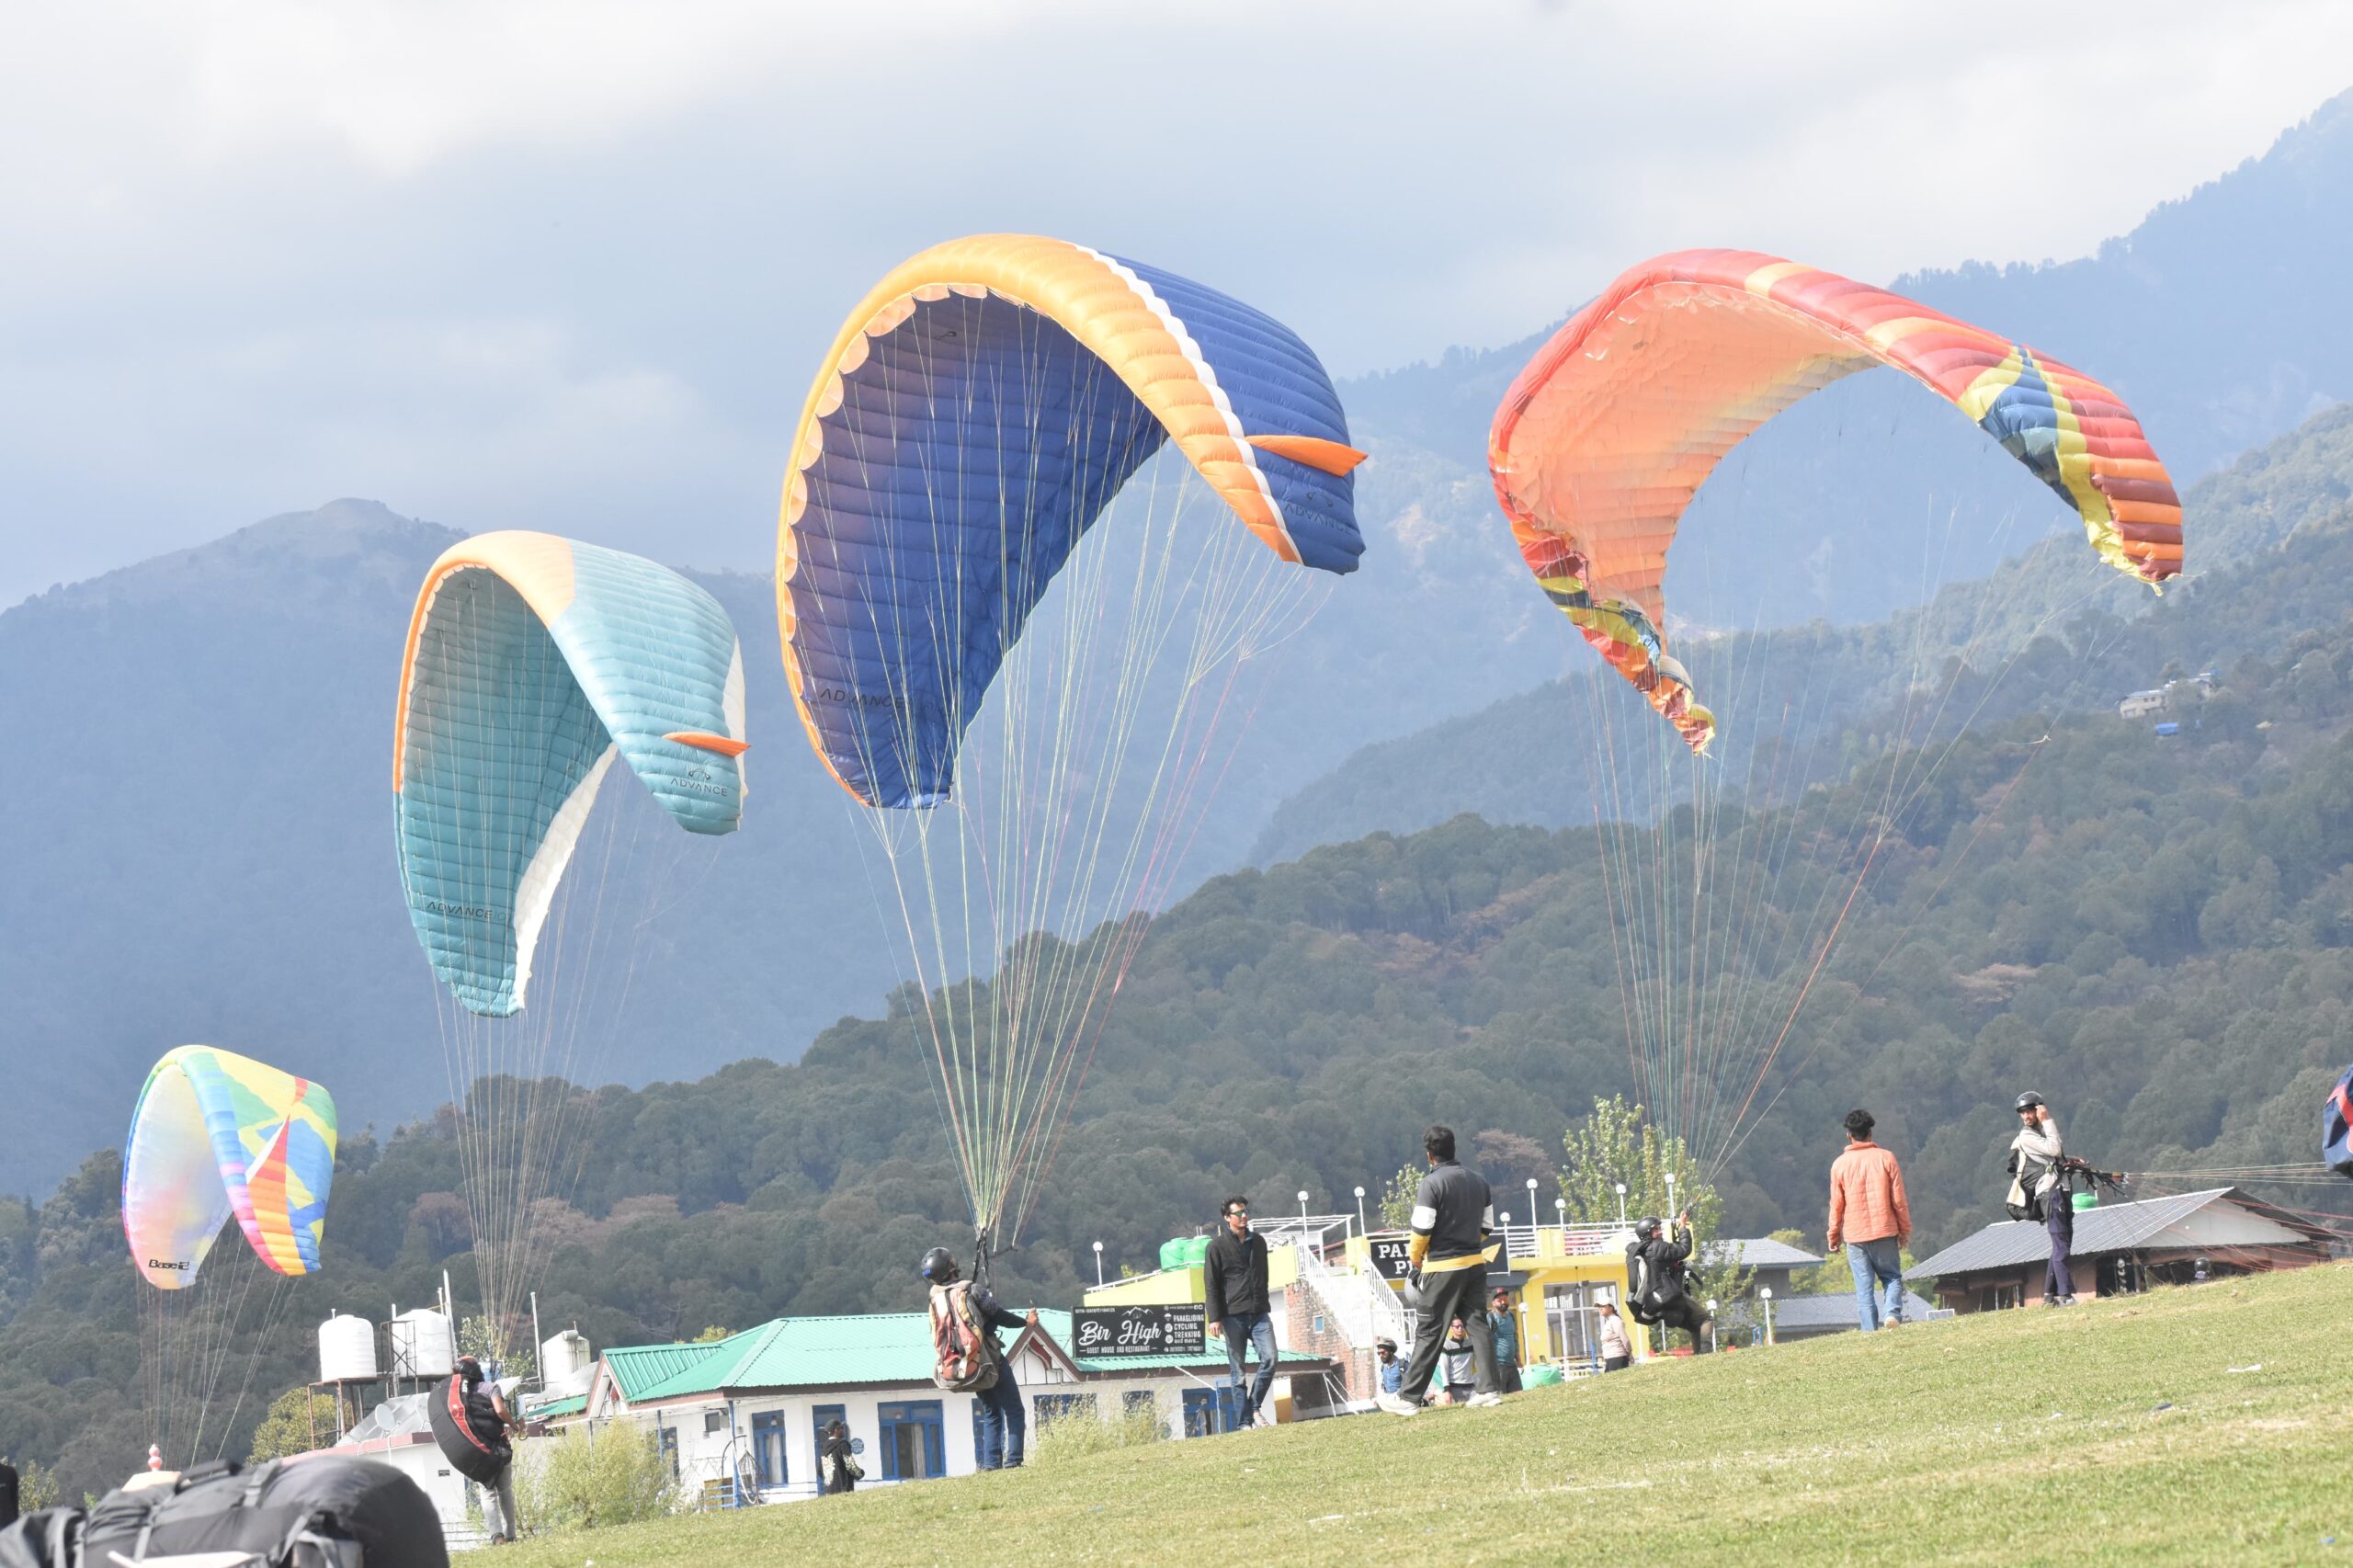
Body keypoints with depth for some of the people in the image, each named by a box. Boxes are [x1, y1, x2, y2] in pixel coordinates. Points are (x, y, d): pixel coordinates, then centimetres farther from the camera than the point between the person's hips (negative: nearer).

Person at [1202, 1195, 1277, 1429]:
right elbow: (1210, 1285, -3)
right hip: (1232, 1315, -4)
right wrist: (1214, 1318, -10)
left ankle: (1255, 1407, 3)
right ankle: (1245, 1421, 1)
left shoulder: (1258, 1242, 15)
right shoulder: (1217, 1246, -1)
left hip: (1259, 1313, 4)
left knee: (1270, 1358, -14)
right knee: (1238, 1372, -2)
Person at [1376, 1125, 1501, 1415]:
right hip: (1475, 1263, 6)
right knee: (1477, 1324, 9)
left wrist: (1416, 1260, 1)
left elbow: (1421, 1230, -15)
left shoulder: (1432, 1183, -12)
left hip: (1443, 1268, -6)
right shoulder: (1478, 1181, 10)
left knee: (1429, 1332, -3)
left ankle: (1408, 1398, -1)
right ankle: (1489, 1389, 2)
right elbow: (1486, 1227, 14)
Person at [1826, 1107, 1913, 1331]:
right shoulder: (1886, 1158, -1)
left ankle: (1869, 1331, -5)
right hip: (1885, 1232, 0)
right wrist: (1905, 1230, 10)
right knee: (1892, 1276, 13)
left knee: (1864, 1287, 3)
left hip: (1855, 1235, 0)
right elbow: (1899, 1199, 0)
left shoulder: (1839, 1164, -1)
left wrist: (1833, 1237, 13)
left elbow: (1837, 1205, 2)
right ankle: (1892, 1312, -12)